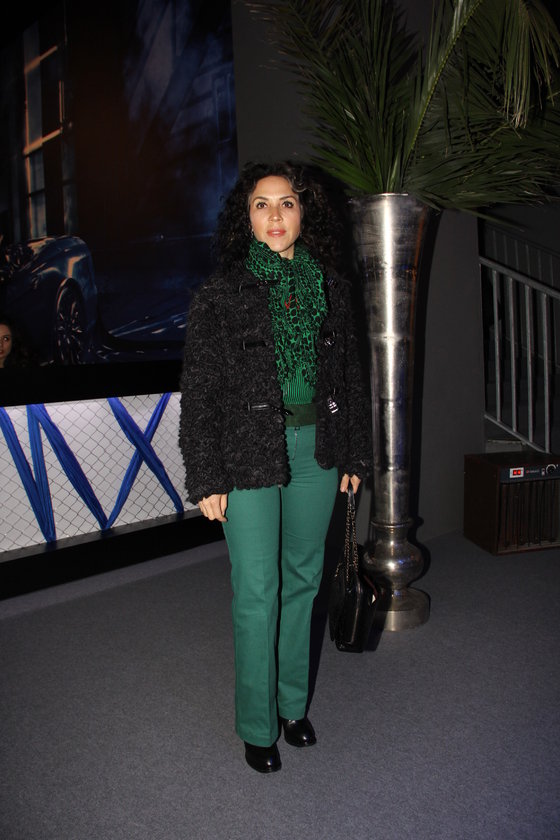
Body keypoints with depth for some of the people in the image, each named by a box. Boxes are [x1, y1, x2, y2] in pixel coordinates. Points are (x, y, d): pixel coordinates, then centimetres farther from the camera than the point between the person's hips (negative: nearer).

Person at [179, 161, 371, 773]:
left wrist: (353, 454, 10)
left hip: (315, 448, 4)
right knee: (257, 590, 1)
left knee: (303, 578, 13)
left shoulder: (330, 286, 8)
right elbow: (198, 390, -5)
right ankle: (257, 725, 21)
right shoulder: (220, 293, -3)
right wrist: (207, 477, -8)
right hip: (250, 453, -4)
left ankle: (294, 704, 33)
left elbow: (350, 374, 12)